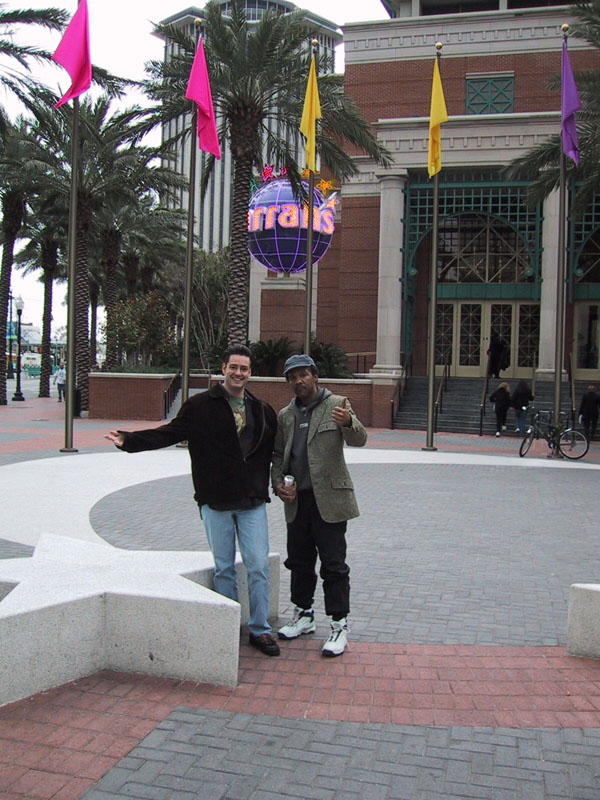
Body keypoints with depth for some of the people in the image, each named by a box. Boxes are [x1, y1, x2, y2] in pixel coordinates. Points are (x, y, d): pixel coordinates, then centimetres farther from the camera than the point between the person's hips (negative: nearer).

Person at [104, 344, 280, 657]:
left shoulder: (262, 410, 9)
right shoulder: (201, 405, 0)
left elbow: (276, 449, 18)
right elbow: (170, 433, -1)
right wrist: (129, 440, -8)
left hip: (252, 502, 2)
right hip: (215, 502, -2)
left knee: (259, 566, 2)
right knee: (224, 568, 8)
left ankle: (260, 630, 16)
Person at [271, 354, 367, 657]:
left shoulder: (336, 405, -2)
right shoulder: (285, 415, 14)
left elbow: (359, 440, -13)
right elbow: (277, 455, 19)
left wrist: (348, 423, -35)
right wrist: (278, 483, 2)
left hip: (329, 498, -5)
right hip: (297, 500, 6)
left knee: (333, 564, -1)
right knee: (299, 562, 15)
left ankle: (339, 626, 8)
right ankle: (303, 615, 31)